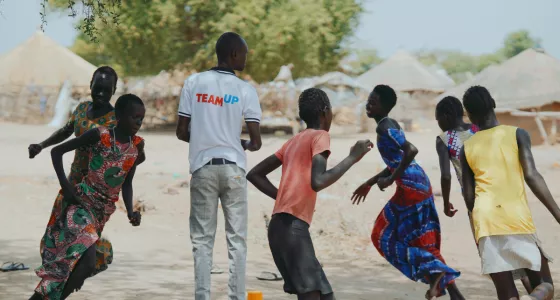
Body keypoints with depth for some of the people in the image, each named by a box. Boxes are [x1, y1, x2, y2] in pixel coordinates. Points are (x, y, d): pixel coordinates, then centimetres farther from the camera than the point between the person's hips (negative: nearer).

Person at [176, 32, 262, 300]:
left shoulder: (193, 83, 1)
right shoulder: (245, 90, -2)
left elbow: (181, 132, 2)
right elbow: (256, 141, -4)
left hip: (202, 168, 1)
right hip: (233, 168, -1)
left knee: (202, 239, 5)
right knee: (237, 238, 5)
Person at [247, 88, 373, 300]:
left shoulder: (294, 141, 23)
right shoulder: (320, 136, -1)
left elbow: (254, 174, 25)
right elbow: (317, 182, -18)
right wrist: (352, 158, -8)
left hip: (279, 226, 9)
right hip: (293, 226, -9)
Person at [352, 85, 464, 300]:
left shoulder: (385, 128, -14)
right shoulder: (390, 124, 17)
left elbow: (411, 150, -28)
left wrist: (390, 179, -21)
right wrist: (369, 183, 28)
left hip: (411, 186, -10)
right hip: (417, 183, 10)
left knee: (385, 236, 2)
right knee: (421, 240, 12)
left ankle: (433, 271, -5)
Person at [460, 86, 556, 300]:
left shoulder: (467, 148, 13)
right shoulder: (517, 134, 4)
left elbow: (469, 197, 13)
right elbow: (531, 176, -8)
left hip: (486, 222, 3)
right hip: (517, 220, -3)